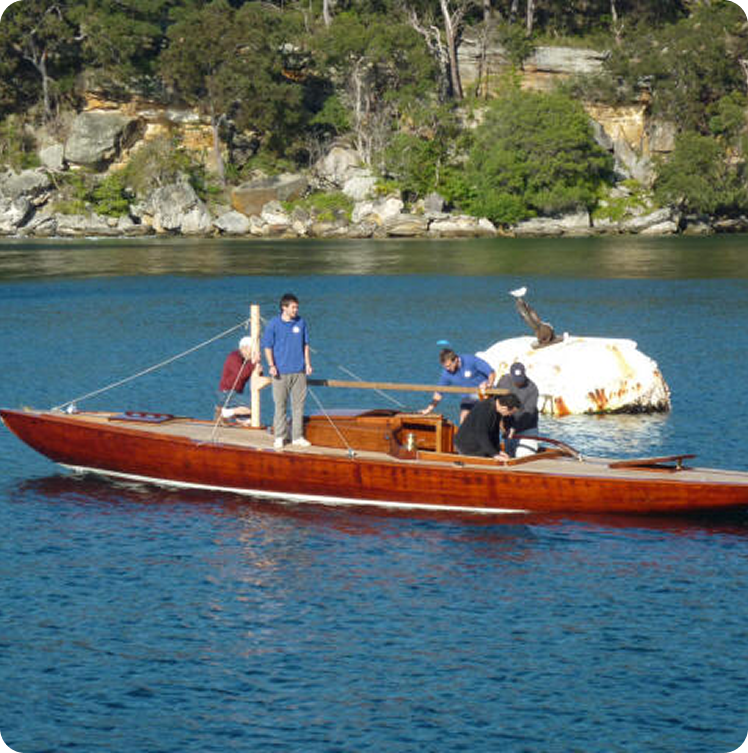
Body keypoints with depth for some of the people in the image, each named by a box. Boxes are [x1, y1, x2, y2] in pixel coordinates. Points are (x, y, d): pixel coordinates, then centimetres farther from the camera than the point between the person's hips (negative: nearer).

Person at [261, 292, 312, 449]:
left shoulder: (301, 322, 7)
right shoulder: (273, 324, -3)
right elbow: (267, 346, 0)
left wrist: (308, 364, 7)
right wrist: (271, 365, -11)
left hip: (299, 371, 3)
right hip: (281, 372, -3)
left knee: (298, 404, 6)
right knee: (280, 405, 0)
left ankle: (297, 437, 13)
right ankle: (279, 437, 7)